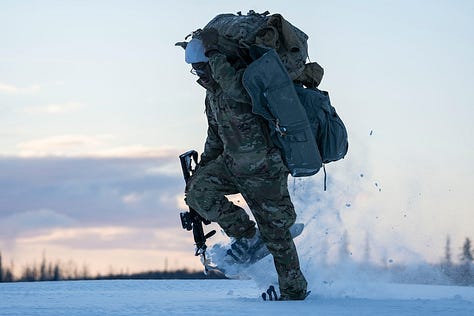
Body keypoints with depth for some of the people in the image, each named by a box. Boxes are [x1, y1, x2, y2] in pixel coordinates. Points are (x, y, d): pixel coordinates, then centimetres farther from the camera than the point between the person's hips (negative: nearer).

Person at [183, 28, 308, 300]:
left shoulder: (246, 80, -20)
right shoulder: (213, 95, 7)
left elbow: (233, 87, -46)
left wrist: (214, 53, -34)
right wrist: (202, 168, 22)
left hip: (263, 170, -8)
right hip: (232, 163, 8)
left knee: (275, 232, 0)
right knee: (197, 191, -13)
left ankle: (294, 289, 19)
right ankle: (246, 237, 4)